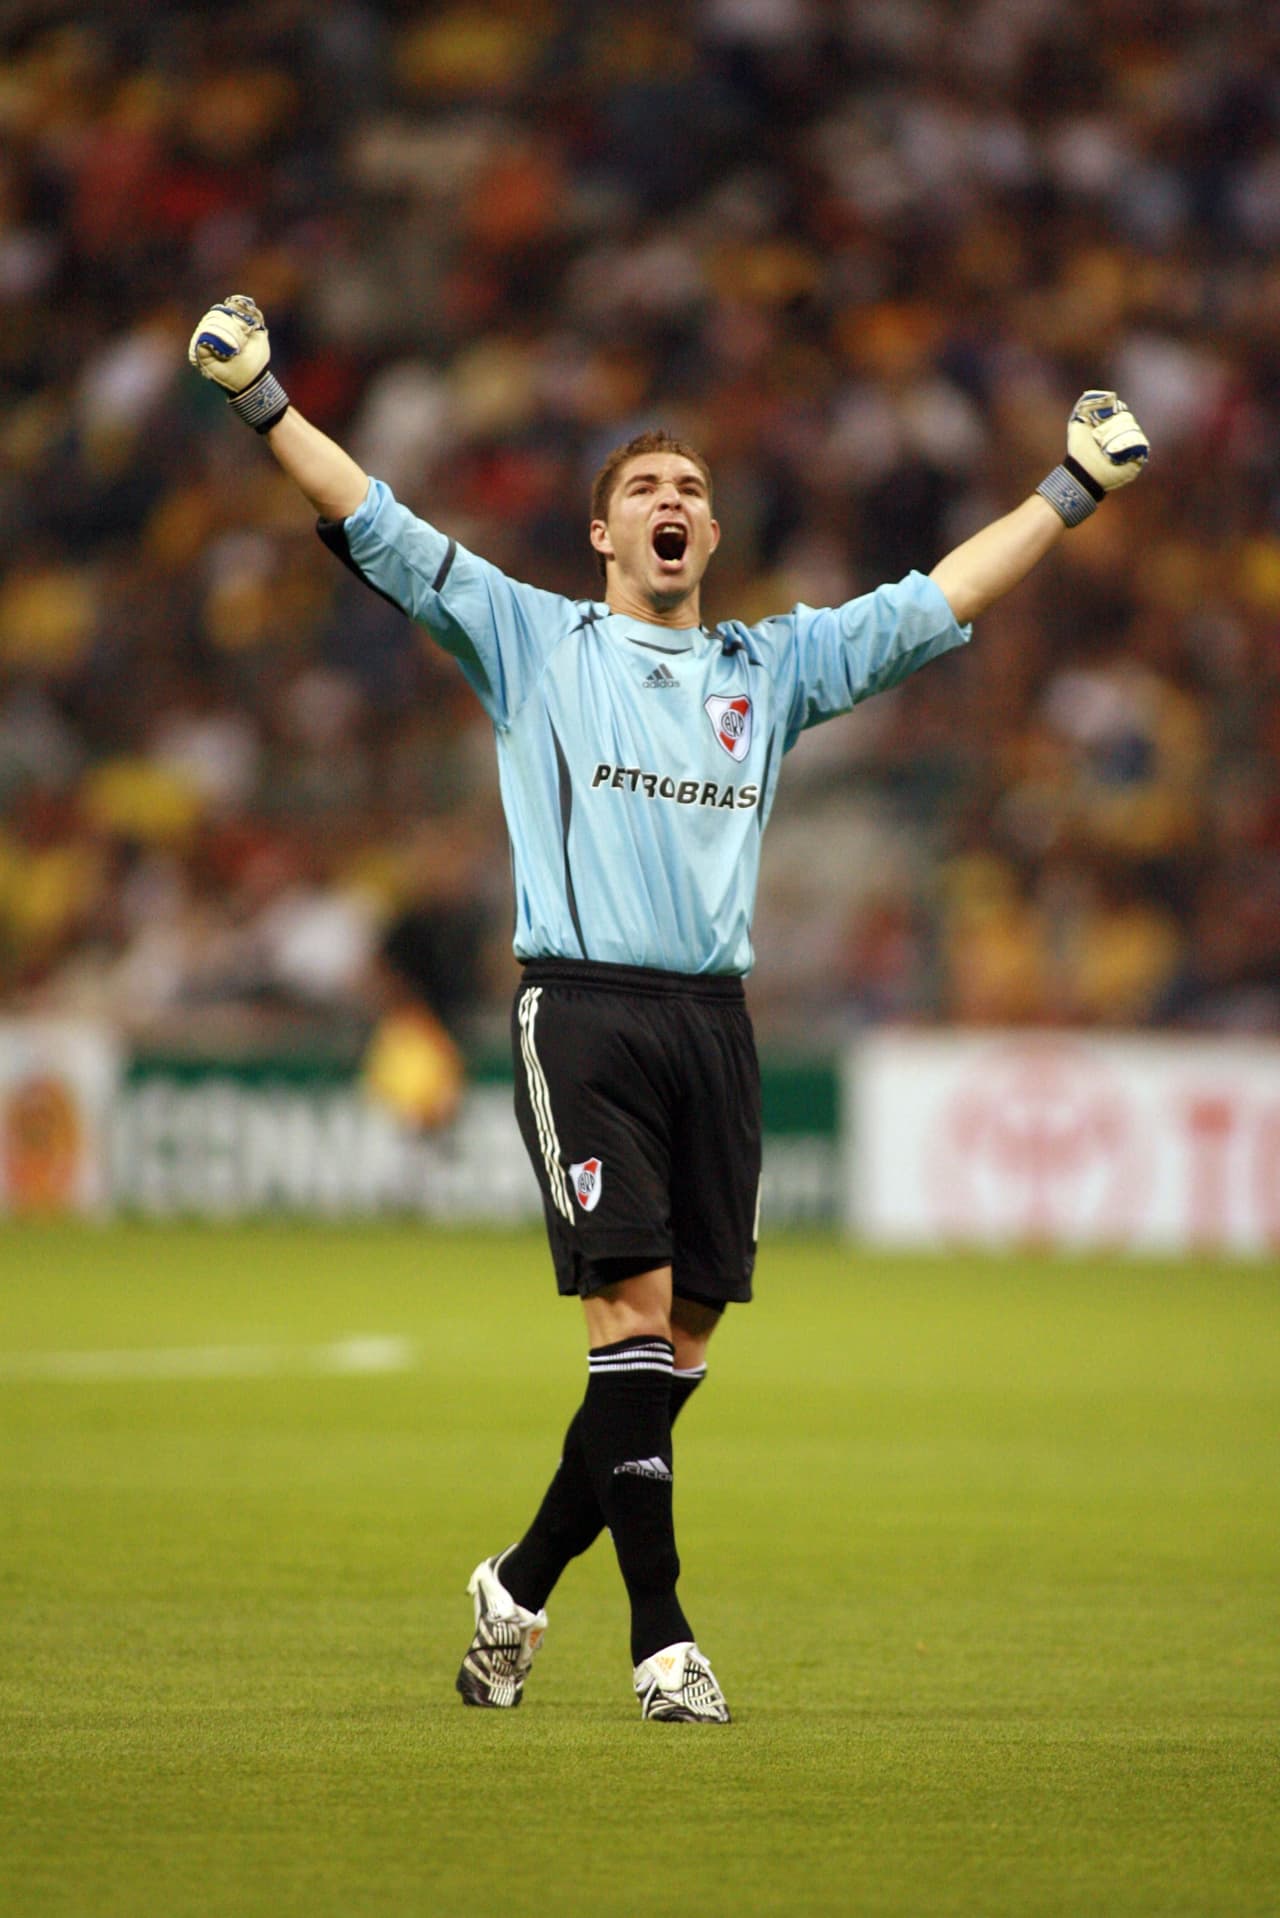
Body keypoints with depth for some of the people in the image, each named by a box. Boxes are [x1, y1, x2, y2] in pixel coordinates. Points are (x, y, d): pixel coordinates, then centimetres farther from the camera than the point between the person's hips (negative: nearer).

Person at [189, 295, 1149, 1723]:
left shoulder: (771, 667, 19)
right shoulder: (533, 642, 10)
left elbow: (938, 601, 23)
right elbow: (377, 531, 6)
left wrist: (1075, 489, 22)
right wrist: (261, 399, -3)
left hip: (714, 1017, 4)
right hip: (582, 1009, -4)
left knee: (683, 1340, 1)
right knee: (633, 1316, -14)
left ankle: (523, 1585, 19)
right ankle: (660, 1637, -13)